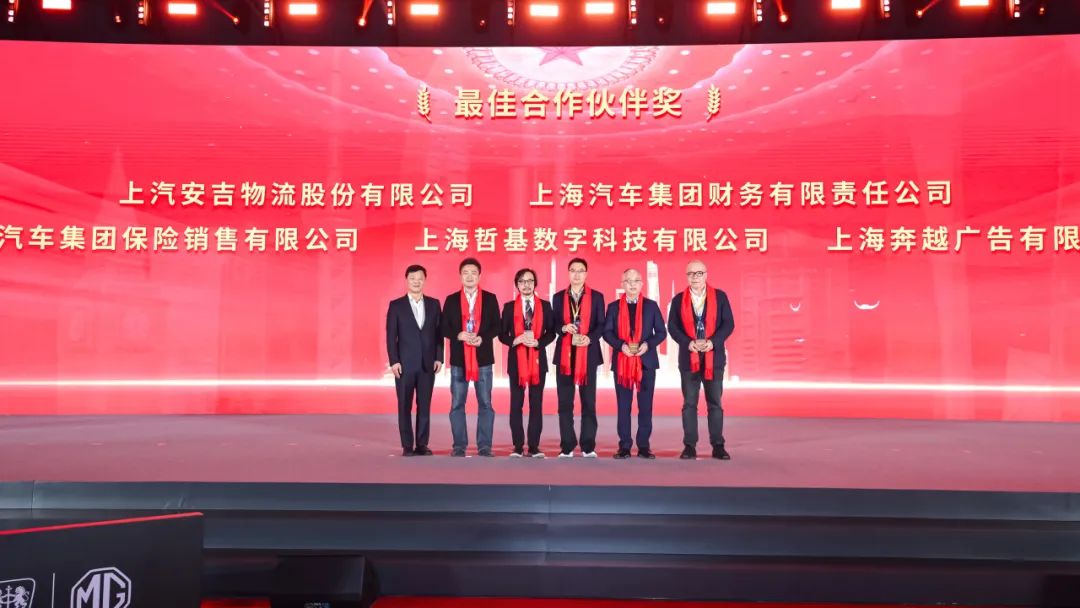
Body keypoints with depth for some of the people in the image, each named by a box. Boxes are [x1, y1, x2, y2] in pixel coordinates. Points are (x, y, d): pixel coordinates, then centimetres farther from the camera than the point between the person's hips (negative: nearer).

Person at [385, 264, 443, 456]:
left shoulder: (434, 304, 8)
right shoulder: (396, 305, 1)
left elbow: (439, 333, 7)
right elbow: (391, 336, -2)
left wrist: (439, 358, -1)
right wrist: (394, 361, -9)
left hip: (428, 364, 2)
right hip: (405, 363, -2)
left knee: (424, 405, 5)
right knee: (405, 406, 2)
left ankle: (422, 444, 12)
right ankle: (407, 445, 9)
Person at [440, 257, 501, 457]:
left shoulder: (490, 298, 5)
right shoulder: (451, 300, 6)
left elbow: (496, 326, 2)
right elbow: (444, 328, 4)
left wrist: (482, 338, -14)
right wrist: (459, 335, -14)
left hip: (483, 357, 0)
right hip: (459, 358, 1)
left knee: (485, 403, 2)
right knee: (457, 404, 3)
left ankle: (484, 446, 8)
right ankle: (459, 445, 11)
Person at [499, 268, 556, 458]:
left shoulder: (545, 306, 6)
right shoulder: (509, 307, 5)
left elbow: (551, 332, 3)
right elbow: (502, 334, 2)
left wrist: (538, 342, -14)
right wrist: (515, 340, -17)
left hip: (538, 358, 0)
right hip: (516, 359, 0)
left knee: (536, 404, 3)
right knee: (516, 404, 2)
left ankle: (534, 446, 8)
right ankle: (518, 446, 8)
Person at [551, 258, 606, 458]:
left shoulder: (596, 297, 6)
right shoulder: (558, 297, 10)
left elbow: (601, 325, 2)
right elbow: (553, 325, 7)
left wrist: (589, 338, -16)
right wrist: (563, 328, -15)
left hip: (588, 354, -1)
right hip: (564, 354, 1)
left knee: (588, 402, 2)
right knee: (565, 403, 2)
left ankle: (588, 447, 9)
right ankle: (567, 447, 8)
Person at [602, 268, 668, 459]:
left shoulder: (651, 306, 7)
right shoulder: (613, 307, 7)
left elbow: (661, 332, 5)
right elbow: (607, 332, 3)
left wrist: (648, 344, -12)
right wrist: (620, 345, -15)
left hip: (646, 361, 0)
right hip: (622, 362, 0)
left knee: (645, 406, 2)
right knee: (623, 406, 3)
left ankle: (644, 446, 8)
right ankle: (624, 446, 8)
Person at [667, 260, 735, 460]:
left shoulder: (720, 297, 4)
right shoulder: (678, 300, 6)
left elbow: (728, 324, -1)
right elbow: (672, 327, 0)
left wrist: (712, 342, -15)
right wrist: (688, 343, -15)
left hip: (714, 357, 0)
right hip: (688, 358, 0)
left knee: (715, 403, 3)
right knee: (689, 404, 2)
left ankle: (718, 446, 8)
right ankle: (690, 446, 7)